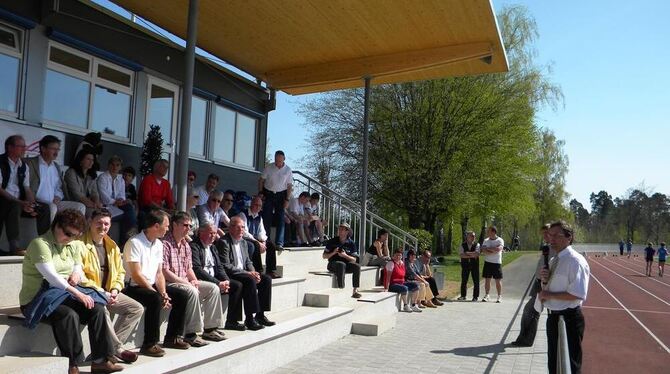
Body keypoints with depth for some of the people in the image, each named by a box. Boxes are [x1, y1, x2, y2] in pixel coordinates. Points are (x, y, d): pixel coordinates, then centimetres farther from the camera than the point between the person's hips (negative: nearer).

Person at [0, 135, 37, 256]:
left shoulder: (24, 166, 12)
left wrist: (31, 206, -10)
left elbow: (27, 189, 10)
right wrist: (20, 203, -22)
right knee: (14, 207, -35)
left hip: (18, 203, 6)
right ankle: (14, 247, -33)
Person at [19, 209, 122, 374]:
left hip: (65, 293, 7)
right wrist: (77, 293, -31)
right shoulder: (40, 243, -13)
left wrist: (76, 274, -5)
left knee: (96, 309, -16)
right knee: (69, 315, -35)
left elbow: (78, 266, 22)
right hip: (37, 298, -7)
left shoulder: (73, 245, 12)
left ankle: (100, 361, -13)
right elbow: (50, 276, -23)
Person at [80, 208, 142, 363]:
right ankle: (118, 349, -19)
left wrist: (115, 289, -2)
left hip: (108, 293, 7)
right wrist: (100, 292, -20)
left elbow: (120, 272, 18)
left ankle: (111, 346, -8)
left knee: (137, 308, -5)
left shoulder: (112, 246, 13)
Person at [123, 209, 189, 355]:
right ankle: (149, 344, -23)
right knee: (156, 299, -34)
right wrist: (159, 294, -20)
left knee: (182, 295, -5)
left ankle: (172, 338, 6)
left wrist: (163, 293, -7)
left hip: (151, 286, 8)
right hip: (133, 287, -8)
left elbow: (159, 273, 11)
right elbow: (136, 276, -20)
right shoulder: (134, 243, -15)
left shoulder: (158, 244, 11)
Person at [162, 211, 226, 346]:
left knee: (214, 288, -4)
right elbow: (164, 272, -19)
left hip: (185, 282, 9)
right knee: (192, 292, -34)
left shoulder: (186, 245, 14)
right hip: (169, 283, -9)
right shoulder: (165, 244, -14)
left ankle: (209, 329, 1)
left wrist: (194, 281, -2)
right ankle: (191, 334, -24)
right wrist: (186, 282, -18)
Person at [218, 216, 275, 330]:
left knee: (266, 279, -8)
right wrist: (248, 273, -21)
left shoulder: (243, 242, 16)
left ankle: (260, 315, -3)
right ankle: (249, 319, -26)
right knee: (250, 280, -32)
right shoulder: (224, 242, -12)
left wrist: (253, 272, -4)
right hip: (231, 275, -9)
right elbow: (226, 266, -19)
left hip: (243, 273, 9)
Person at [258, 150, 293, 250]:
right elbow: (261, 180, 5)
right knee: (266, 218, 0)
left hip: (281, 195, 0)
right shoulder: (269, 168, -4)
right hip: (268, 193, 0)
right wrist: (260, 193, -2)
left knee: (280, 219, -5)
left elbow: (289, 186, 0)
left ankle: (279, 243, -6)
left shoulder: (288, 170, -3)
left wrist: (287, 199, -6)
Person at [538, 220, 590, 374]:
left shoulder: (575, 261, -20)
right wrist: (546, 279, -2)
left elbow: (577, 294, -28)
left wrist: (549, 294, -20)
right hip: (553, 316, 9)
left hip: (569, 319, -9)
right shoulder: (553, 260, 8)